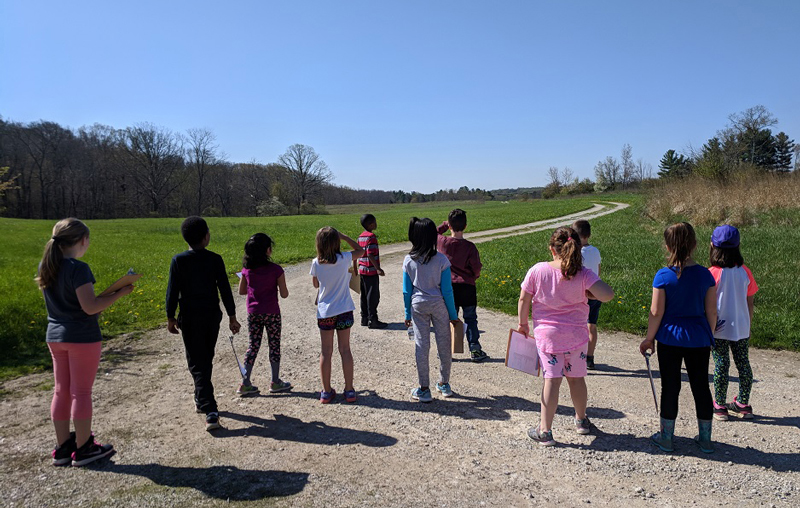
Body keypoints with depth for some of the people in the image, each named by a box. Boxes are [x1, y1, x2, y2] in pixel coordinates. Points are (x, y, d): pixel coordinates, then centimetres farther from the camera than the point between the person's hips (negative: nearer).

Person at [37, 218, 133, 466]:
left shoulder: (46, 266, 5)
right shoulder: (78, 269, -20)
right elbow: (90, 307, -23)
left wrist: (102, 297, 17)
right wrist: (119, 293, -14)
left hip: (55, 336, 8)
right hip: (82, 337, -8)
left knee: (61, 391, 14)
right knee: (81, 392, 2)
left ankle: (63, 447, 24)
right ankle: (83, 448, 13)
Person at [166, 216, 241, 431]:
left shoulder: (178, 260, -9)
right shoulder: (215, 259, -6)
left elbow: (172, 292, -7)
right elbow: (225, 290, -3)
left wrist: (171, 317, 5)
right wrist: (232, 316, 5)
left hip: (190, 318, -2)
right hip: (212, 316, 2)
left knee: (197, 364, 1)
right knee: (206, 360, 20)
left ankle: (210, 411, -7)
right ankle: (201, 400, 38)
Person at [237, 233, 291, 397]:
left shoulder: (246, 269, -3)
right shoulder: (276, 270, -13)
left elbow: (241, 291, 7)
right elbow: (284, 294, -9)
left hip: (253, 313, 4)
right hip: (271, 313, -3)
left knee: (253, 345, 12)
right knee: (274, 345, 9)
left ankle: (245, 383, 12)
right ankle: (275, 382, 17)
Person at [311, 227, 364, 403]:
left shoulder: (316, 263, -8)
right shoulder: (344, 259, -11)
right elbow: (360, 250, 9)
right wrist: (343, 236, 4)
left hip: (324, 312, 1)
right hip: (344, 310, 0)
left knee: (326, 351, 9)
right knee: (345, 349, 9)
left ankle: (326, 392, 16)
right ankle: (349, 390, 14)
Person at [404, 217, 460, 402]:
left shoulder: (409, 260, -7)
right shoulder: (441, 260, -12)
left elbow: (407, 290, -2)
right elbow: (447, 290, -9)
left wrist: (408, 314, 9)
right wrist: (453, 314, 1)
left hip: (418, 305, 1)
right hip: (439, 304, -1)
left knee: (421, 345, 7)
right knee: (443, 343, 14)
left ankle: (424, 389, 13)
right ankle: (444, 384, 28)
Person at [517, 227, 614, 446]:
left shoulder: (537, 270, -10)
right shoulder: (583, 274, -12)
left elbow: (523, 300, -4)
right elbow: (607, 294, -23)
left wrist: (523, 324, 12)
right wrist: (588, 293, -2)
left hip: (547, 334, -1)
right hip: (576, 335, 1)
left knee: (552, 380, 4)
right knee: (576, 378, 18)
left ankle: (545, 431, 6)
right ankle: (581, 420, 39)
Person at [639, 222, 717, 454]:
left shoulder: (663, 276, -13)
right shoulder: (705, 274, -4)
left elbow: (656, 312, -11)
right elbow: (712, 311, 1)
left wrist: (649, 338, 1)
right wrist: (709, 336, 15)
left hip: (670, 337, -2)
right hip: (698, 338, 3)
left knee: (670, 387, 8)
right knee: (701, 386, 14)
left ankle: (666, 437, 19)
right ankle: (705, 439, 25)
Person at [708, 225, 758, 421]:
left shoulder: (713, 273, -15)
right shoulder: (745, 272, -1)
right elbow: (750, 303, 5)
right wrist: (748, 325, 16)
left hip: (719, 329, -4)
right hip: (741, 328, 4)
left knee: (721, 365, 4)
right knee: (743, 364, 14)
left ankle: (720, 406, 13)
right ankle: (743, 404, 25)